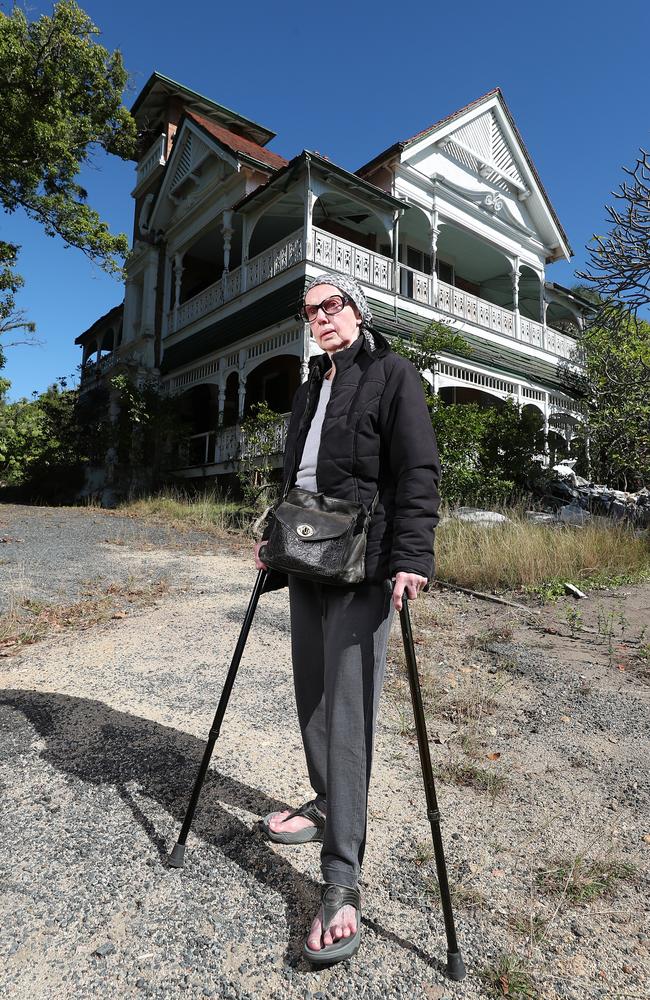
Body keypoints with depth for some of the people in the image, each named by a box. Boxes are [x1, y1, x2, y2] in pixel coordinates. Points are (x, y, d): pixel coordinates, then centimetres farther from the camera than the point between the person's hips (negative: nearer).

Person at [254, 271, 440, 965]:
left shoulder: (392, 375, -2)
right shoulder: (310, 387, 20)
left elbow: (418, 471, -12)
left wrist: (411, 557, -22)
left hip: (363, 566, -7)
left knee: (347, 709, -7)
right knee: (311, 693, 15)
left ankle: (342, 881, 3)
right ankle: (327, 804, 36)